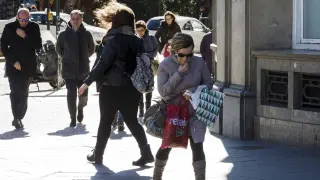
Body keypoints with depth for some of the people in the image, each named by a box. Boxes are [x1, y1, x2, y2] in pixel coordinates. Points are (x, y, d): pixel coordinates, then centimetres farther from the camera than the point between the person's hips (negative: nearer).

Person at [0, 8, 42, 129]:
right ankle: (17, 118, -7)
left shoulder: (34, 27, 1)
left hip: (28, 66, 2)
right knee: (15, 92, -10)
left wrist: (25, 36, -18)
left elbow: (38, 45, -6)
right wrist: (13, 62, -10)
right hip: (13, 66, -2)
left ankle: (19, 118, 18)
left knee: (23, 93, 8)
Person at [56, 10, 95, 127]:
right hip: (69, 70, -1)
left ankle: (80, 108, 38)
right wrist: (67, 59, 12)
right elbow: (59, 49, 14)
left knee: (84, 94, 5)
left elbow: (91, 49, 15)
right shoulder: (64, 35, -1)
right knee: (71, 94, -6)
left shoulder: (86, 34, 0)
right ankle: (73, 118, 4)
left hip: (84, 69, 1)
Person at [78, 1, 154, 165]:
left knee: (105, 122, 7)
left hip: (112, 88, -5)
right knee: (132, 121, 13)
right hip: (132, 88, 6)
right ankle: (146, 153, 2)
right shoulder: (137, 41, 7)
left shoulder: (114, 39, -13)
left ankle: (97, 155, 16)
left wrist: (87, 82, -9)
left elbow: (103, 64, -15)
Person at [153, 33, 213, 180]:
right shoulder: (165, 65, -13)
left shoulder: (199, 63, -8)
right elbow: (162, 91, -19)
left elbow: (209, 83, 0)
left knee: (197, 147, -5)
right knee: (166, 147, 14)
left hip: (195, 113, 1)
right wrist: (179, 73, -27)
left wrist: (195, 91, -20)